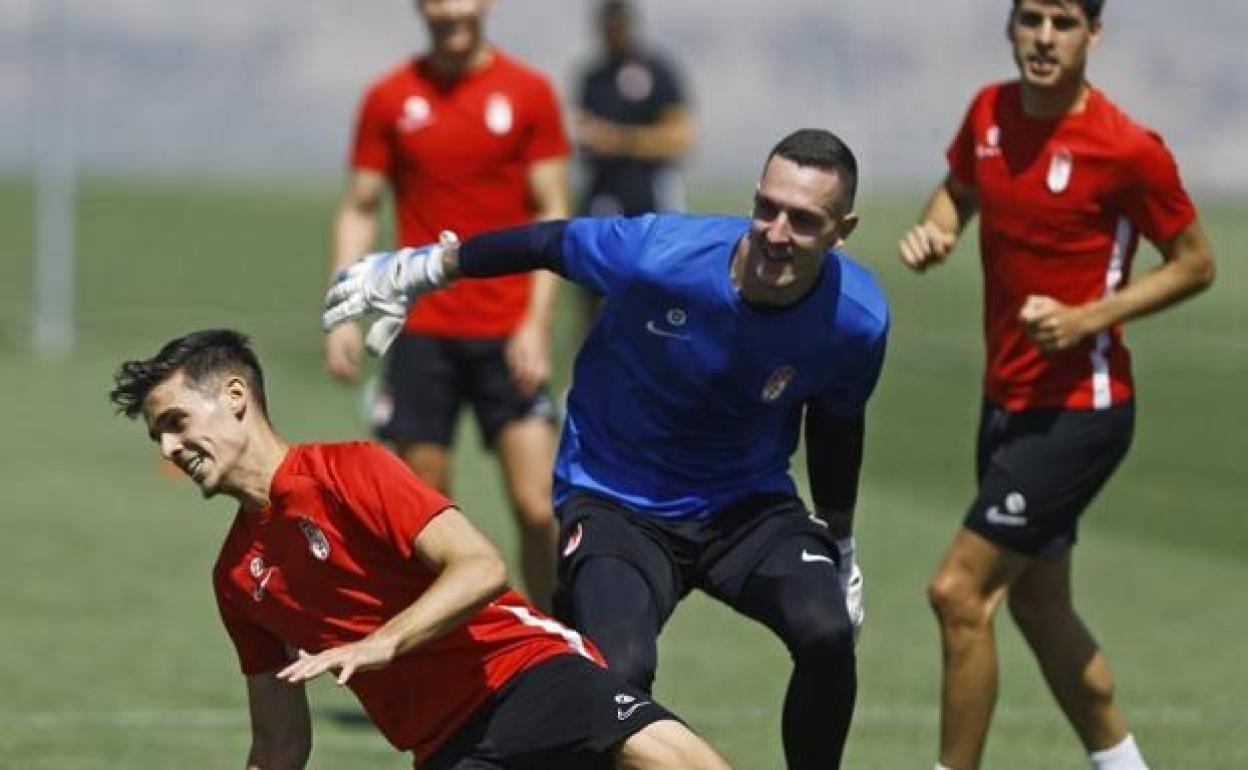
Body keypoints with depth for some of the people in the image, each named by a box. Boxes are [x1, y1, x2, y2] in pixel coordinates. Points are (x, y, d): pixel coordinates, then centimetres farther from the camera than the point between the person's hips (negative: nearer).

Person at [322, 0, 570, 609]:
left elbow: (552, 214, 0)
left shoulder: (529, 93, 1)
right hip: (420, 332, 1)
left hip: (507, 336, -1)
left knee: (537, 507, -8)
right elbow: (359, 210, 8)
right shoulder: (388, 98, 5)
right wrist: (343, 314, -3)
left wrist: (536, 323, -9)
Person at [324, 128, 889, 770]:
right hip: (615, 499, -2)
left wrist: (839, 541, 18)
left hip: (749, 500, 2)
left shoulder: (857, 318, -17)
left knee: (827, 633, -26)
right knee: (620, 673, -29)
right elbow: (549, 243, -6)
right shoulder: (657, 254, -27)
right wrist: (415, 269, 5)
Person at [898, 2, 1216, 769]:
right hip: (1008, 400, 8)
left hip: (1078, 409, -8)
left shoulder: (1128, 150, -17)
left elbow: (1196, 263, -7)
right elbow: (958, 191, 21)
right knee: (1039, 606, 17)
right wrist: (935, 228, -3)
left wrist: (1088, 317, -19)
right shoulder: (990, 114, 1)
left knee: (960, 592, -13)